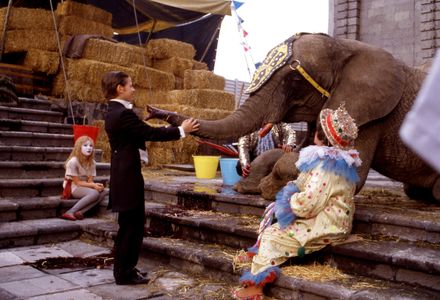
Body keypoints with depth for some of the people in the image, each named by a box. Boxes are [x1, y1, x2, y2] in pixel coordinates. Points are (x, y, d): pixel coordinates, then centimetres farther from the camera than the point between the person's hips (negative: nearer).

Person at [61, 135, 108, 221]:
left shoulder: (92, 163, 3)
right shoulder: (73, 162, -15)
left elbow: (90, 180, -1)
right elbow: (77, 182, -15)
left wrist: (96, 185, -24)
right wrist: (93, 185, -24)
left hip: (86, 187, 7)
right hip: (73, 188, -7)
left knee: (105, 191, -21)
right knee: (94, 193, -33)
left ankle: (80, 212, -33)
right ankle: (70, 213, -32)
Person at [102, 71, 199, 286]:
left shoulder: (114, 112, 13)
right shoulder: (124, 113, -19)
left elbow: (141, 133, 15)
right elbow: (150, 133, -19)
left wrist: (173, 130, 15)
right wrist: (181, 130, -10)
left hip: (123, 175, 11)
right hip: (128, 176, -11)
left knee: (128, 225, 17)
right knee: (132, 225, -2)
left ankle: (124, 269, 26)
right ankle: (125, 273, 8)